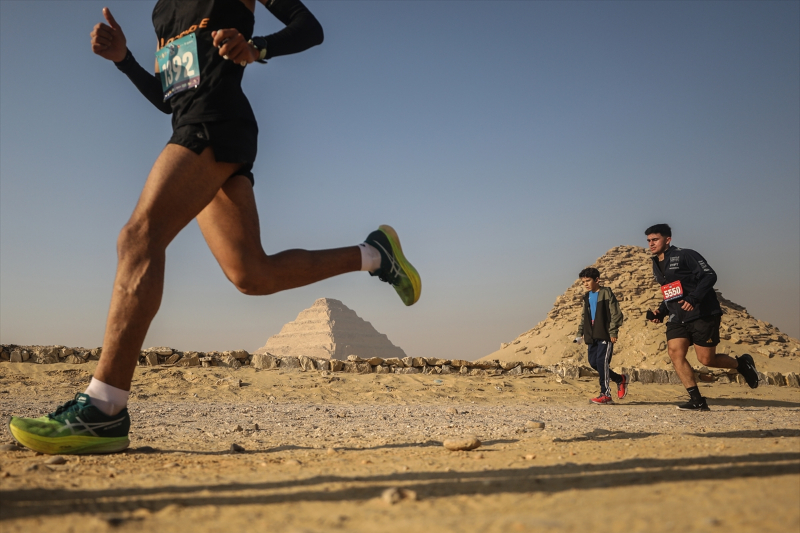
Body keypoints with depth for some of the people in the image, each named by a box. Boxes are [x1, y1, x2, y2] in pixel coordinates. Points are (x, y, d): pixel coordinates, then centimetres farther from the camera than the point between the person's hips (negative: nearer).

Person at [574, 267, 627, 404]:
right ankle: (620, 379, 24)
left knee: (602, 361, -13)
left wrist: (613, 331, -15)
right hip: (592, 336, 8)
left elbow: (616, 314, -9)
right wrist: (580, 332, 18)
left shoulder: (606, 293, -5)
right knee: (593, 362, 6)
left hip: (605, 335, -8)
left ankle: (605, 394, -7)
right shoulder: (587, 297, 16)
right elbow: (584, 316, 26)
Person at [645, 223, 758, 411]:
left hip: (703, 315, -7)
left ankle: (742, 363, 27)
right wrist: (661, 311, 8)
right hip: (677, 318, 7)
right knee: (675, 352, -12)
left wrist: (693, 298, -30)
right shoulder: (657, 265, 15)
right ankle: (697, 400, -7)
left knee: (706, 359, -4)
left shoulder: (685, 255, -10)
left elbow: (709, 276, -18)